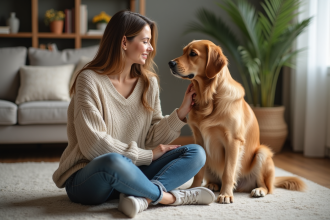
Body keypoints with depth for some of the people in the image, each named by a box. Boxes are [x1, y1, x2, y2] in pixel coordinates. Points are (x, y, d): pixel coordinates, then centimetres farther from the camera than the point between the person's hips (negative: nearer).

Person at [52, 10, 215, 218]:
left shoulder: (149, 82, 6)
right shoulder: (90, 80, -11)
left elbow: (152, 139, 3)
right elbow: (93, 145, -18)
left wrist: (182, 112, -10)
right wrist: (147, 155, -13)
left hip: (131, 173, 7)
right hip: (85, 178, -6)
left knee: (196, 152, -8)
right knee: (113, 161, -40)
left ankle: (142, 197, -31)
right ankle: (168, 196, -16)